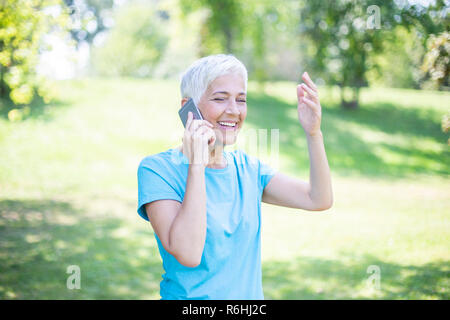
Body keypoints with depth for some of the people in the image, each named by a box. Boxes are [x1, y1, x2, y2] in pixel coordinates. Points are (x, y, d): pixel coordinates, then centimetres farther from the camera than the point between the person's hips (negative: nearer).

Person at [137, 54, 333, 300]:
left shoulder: (246, 168, 3)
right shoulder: (157, 169, -13)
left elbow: (319, 200, -4)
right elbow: (187, 253, -25)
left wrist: (313, 132, -15)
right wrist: (197, 164, -26)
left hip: (250, 294, 5)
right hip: (190, 296, -5)